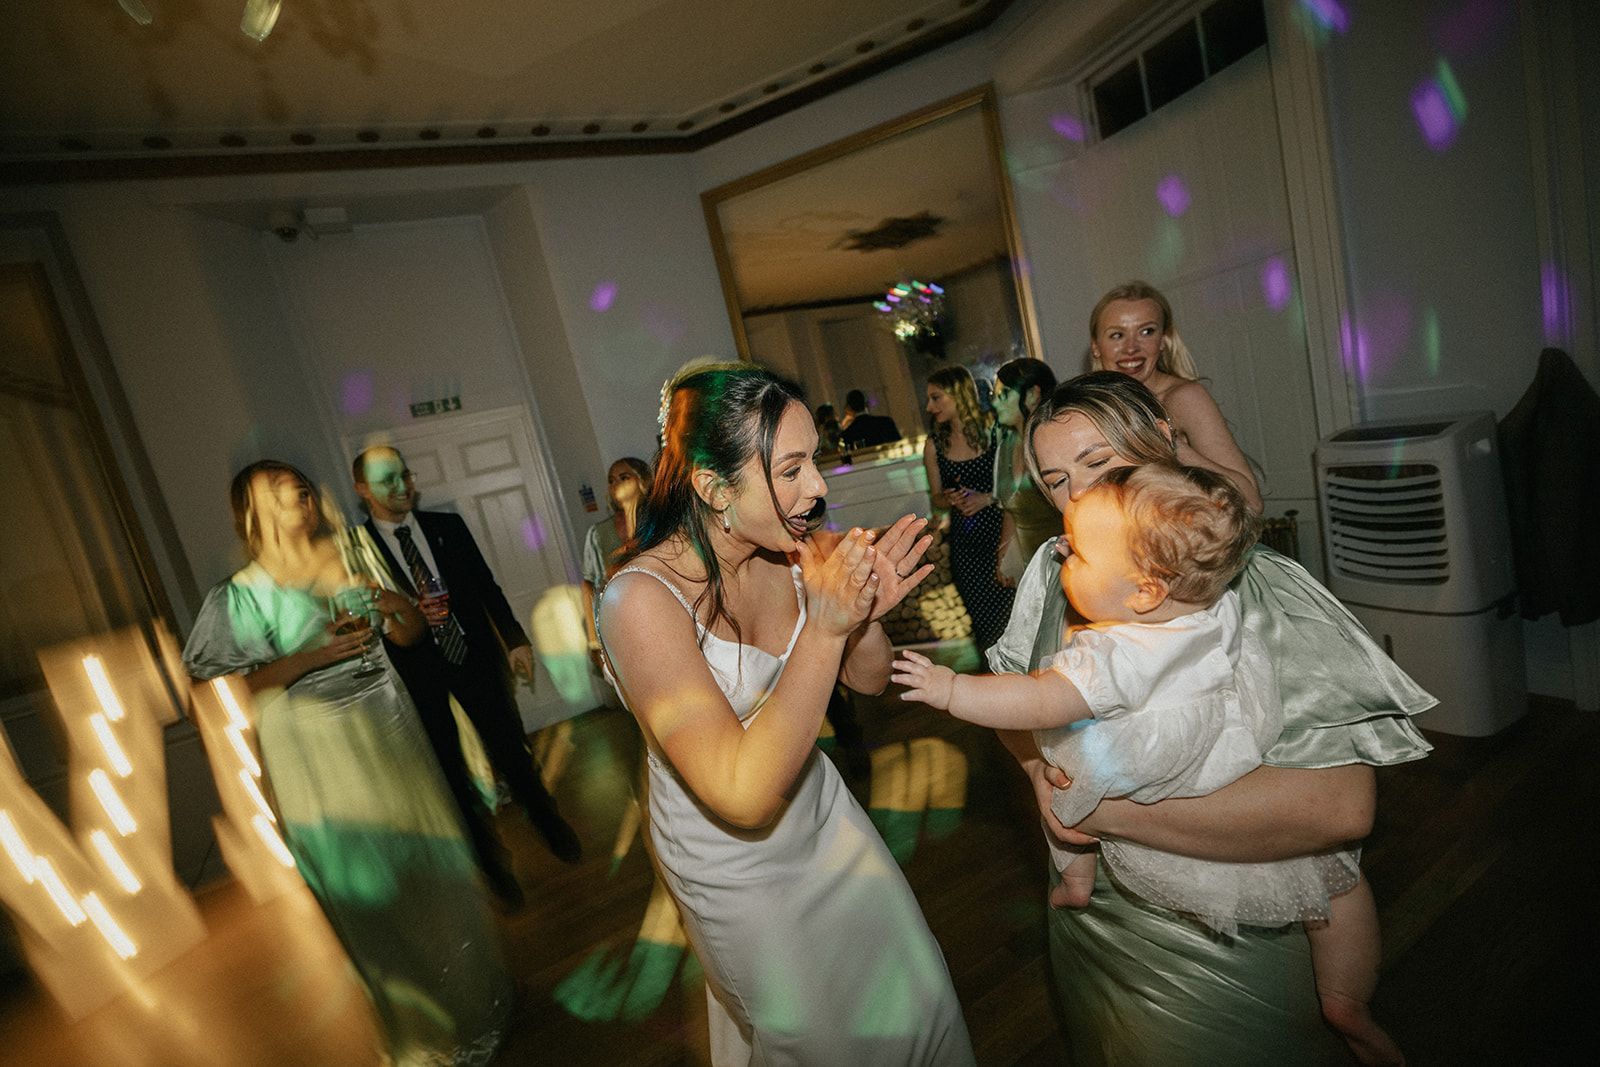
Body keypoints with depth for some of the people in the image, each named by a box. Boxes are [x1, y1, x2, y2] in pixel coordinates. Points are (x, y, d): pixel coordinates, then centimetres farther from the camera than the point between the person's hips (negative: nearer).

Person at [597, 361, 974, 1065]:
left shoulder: (787, 552, -15)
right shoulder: (642, 597, -31)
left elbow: (868, 679, -1)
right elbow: (744, 795, -35)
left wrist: (866, 615, -23)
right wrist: (824, 627, -38)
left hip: (822, 815, 5)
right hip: (738, 869, -5)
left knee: (920, 1000, 23)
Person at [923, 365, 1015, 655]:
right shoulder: (934, 445, 3)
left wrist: (988, 497, -17)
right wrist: (950, 499, -9)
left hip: (999, 532, -2)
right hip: (964, 543, 3)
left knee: (1011, 611, -3)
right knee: (983, 617, 9)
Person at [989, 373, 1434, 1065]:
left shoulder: (1259, 588, -23)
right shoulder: (1053, 571, -7)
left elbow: (1339, 806, -33)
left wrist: (1107, 808, -31)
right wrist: (1039, 765, -16)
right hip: (1091, 910, 5)